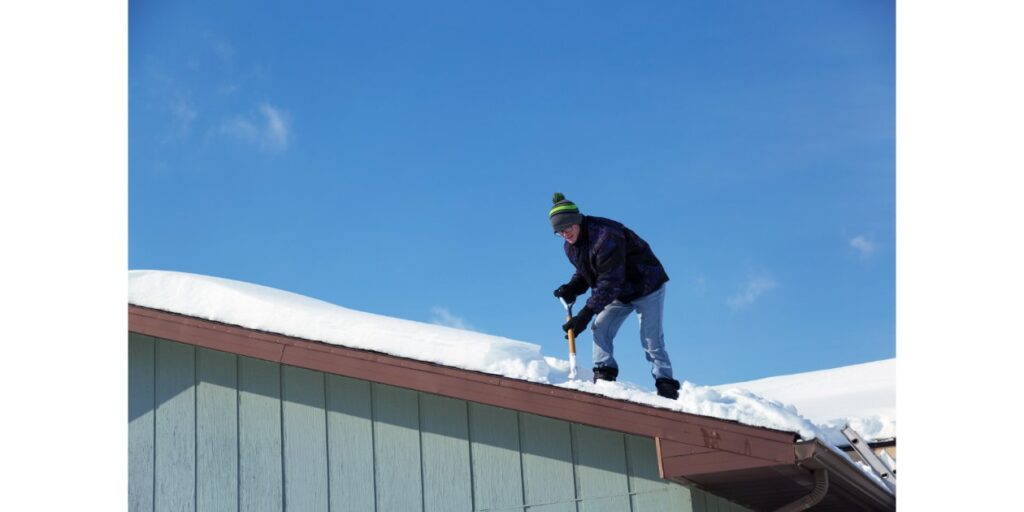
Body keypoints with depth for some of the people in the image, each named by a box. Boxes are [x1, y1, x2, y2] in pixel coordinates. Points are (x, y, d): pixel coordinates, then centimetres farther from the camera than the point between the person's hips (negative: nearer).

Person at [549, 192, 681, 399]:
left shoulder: (605, 236, -33)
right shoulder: (570, 246, -5)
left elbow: (610, 280, -35)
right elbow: (586, 273, 9)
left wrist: (586, 313, -36)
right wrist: (572, 288, -15)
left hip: (646, 287, -8)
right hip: (618, 293, 8)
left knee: (651, 341, -10)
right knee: (600, 329, -9)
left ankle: (667, 389, -5)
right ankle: (604, 374, -9)